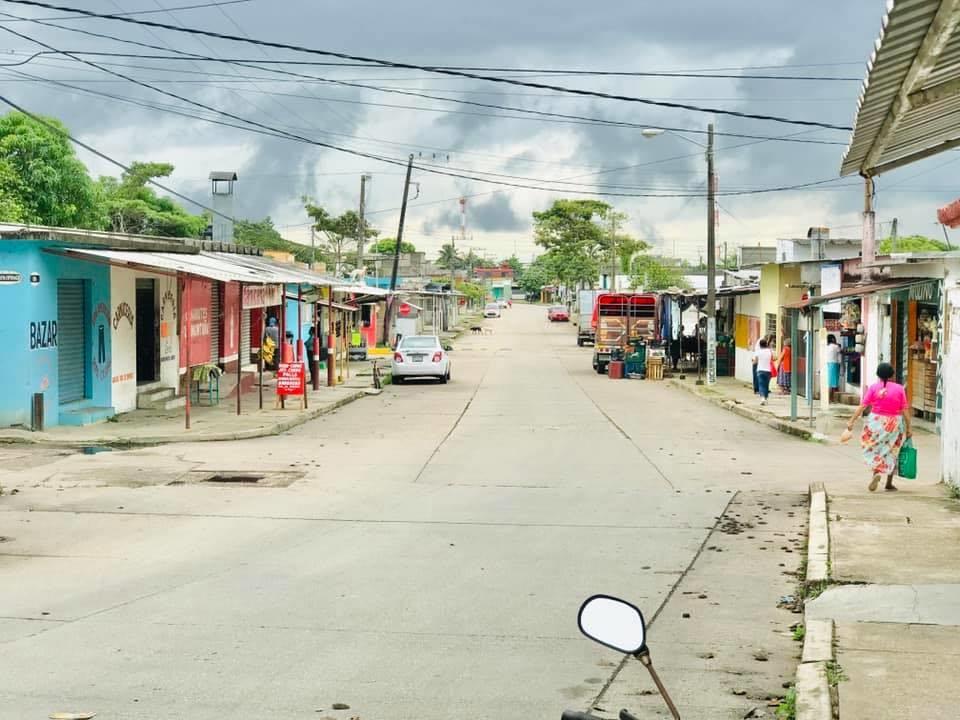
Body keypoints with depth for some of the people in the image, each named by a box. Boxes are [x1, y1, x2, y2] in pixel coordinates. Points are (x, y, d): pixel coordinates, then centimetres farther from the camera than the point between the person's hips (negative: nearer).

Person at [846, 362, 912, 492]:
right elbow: (905, 410, -2)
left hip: (876, 422, -1)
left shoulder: (873, 387, -4)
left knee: (874, 449, 12)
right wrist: (908, 428, 3)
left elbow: (862, 406, -7)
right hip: (894, 423, 1)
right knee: (891, 452, 13)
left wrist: (852, 421, -3)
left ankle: (876, 473, -13)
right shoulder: (899, 388, -2)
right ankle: (889, 484, 17)